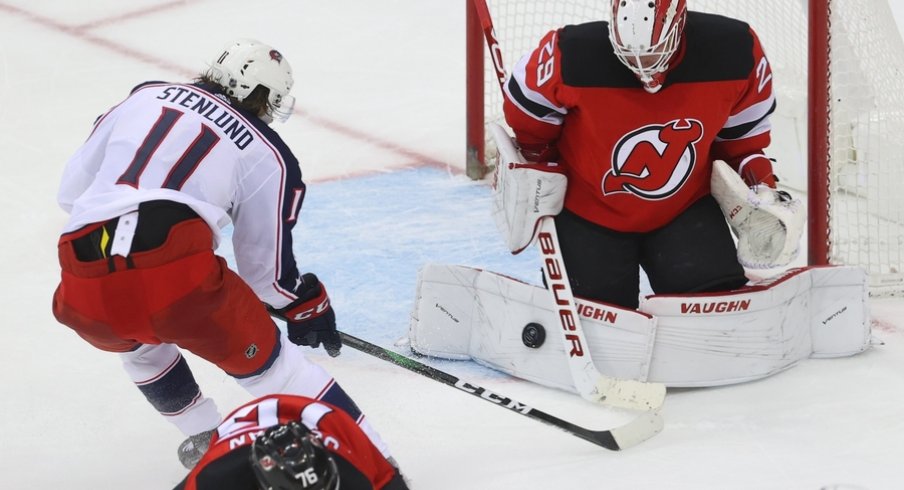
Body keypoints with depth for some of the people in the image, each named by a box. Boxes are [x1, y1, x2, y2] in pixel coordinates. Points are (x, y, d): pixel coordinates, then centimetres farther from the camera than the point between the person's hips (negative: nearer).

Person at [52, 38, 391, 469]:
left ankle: (206, 442, 45)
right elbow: (267, 269, 21)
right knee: (269, 364, 15)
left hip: (85, 289, 4)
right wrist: (308, 307, 40)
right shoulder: (268, 156, 16)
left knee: (140, 343, 37)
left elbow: (72, 189, 26)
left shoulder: (144, 96, 24)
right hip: (178, 277, -3)